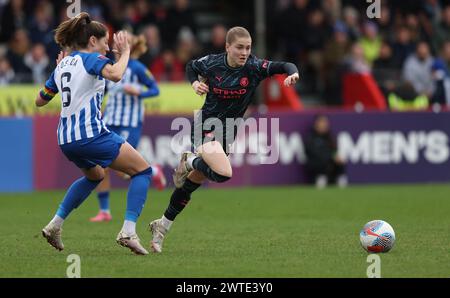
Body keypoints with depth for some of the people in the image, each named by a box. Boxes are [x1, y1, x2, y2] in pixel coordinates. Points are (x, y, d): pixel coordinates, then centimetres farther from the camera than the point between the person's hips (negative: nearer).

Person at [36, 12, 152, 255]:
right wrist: (124, 52, -9)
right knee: (142, 170, 3)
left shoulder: (62, 65, 17)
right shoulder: (91, 59, -4)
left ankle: (55, 224, 25)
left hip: (66, 139, 8)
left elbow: (40, 100, 26)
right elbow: (115, 74, -26)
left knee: (94, 176, 35)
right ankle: (128, 232, -12)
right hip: (91, 133, -8)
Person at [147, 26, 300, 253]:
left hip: (228, 132, 3)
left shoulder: (254, 67, -11)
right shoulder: (212, 63, -11)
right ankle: (191, 161, 2)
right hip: (206, 126, -3)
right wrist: (195, 83, -8)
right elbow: (191, 67, 11)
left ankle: (162, 225, 29)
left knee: (191, 184, 12)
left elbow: (283, 66, -20)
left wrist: (292, 73, -41)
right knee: (224, 173, -30)